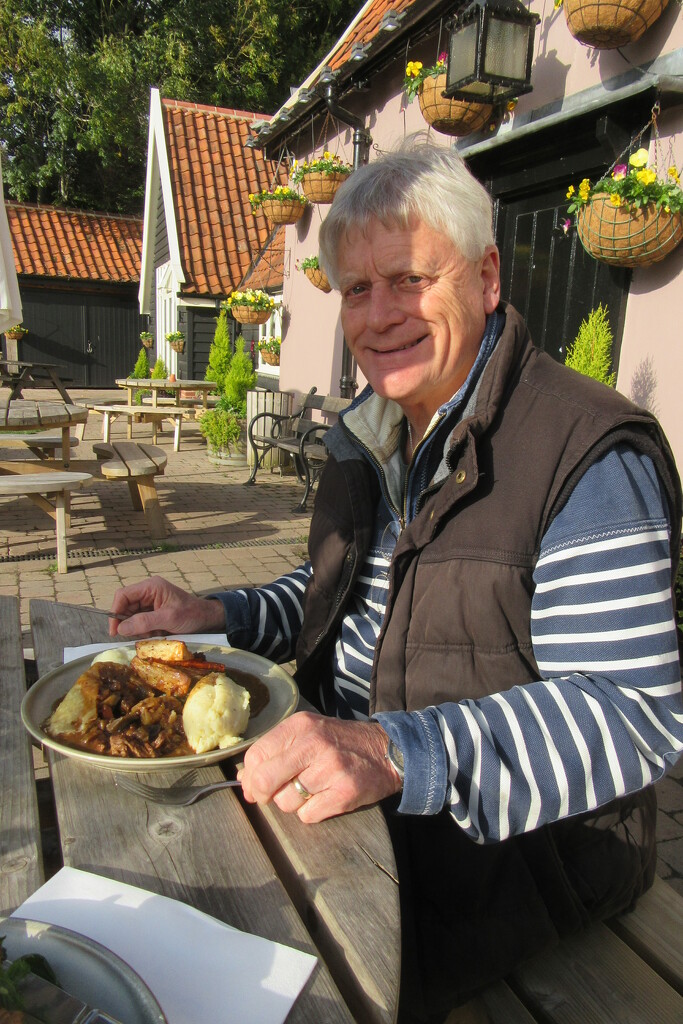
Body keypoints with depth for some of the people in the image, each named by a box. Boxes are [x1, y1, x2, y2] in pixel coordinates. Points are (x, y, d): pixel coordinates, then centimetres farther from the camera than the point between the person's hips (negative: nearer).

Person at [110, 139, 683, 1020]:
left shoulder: (590, 456, -21)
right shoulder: (371, 436, 6)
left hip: (518, 841, -6)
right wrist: (216, 617, 1)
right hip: (346, 787, 7)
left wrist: (396, 754, -38)